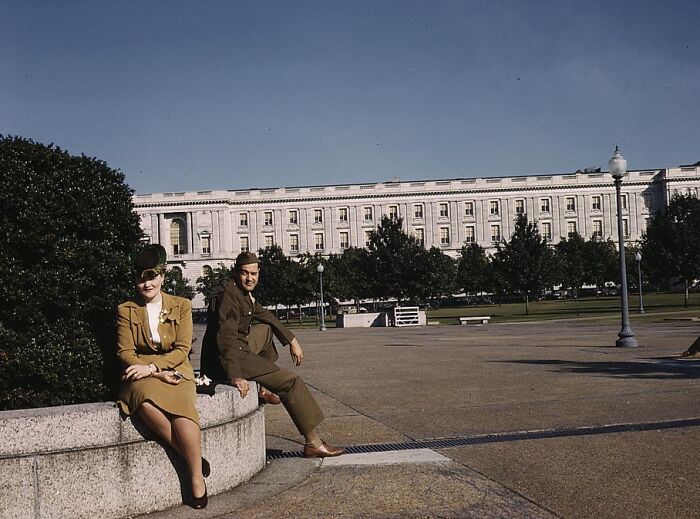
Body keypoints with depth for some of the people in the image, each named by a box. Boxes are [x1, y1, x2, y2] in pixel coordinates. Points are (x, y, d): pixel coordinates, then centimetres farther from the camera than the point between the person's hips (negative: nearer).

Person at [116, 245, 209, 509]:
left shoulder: (182, 306, 8)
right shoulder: (126, 310, 9)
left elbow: (182, 349, 0)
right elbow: (125, 352, 1)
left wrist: (151, 367, -16)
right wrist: (159, 374, -13)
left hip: (175, 371, 0)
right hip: (141, 376, 1)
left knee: (182, 406, -34)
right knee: (146, 401, -37)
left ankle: (197, 478, -25)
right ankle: (191, 456, -24)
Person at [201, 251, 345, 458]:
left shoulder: (243, 292, 11)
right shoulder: (227, 296, -20)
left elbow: (264, 315, 24)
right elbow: (225, 339, -30)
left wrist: (292, 341, 19)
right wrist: (235, 377, -37)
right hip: (227, 359, -10)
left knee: (266, 329, 29)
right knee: (291, 381, -10)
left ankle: (262, 388, 23)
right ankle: (313, 443, -8)